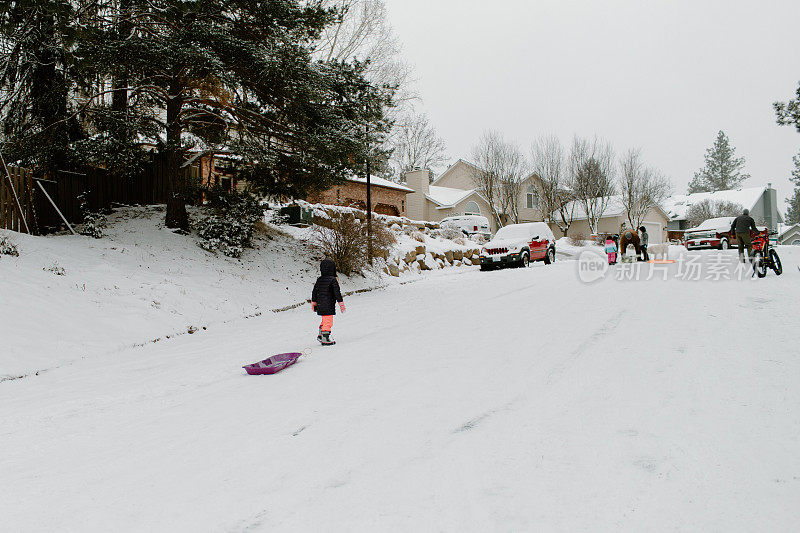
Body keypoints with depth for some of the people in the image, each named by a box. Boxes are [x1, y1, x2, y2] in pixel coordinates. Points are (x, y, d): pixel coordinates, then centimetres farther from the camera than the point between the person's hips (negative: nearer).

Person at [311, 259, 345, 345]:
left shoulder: (319, 280, 8)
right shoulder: (333, 280, -13)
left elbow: (314, 292, 15)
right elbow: (337, 293, -14)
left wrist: (313, 303, 26)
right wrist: (341, 303, -7)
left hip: (320, 305, 7)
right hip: (329, 306, -7)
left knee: (325, 321, 23)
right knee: (328, 322, 0)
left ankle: (320, 335, 27)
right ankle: (325, 339, 2)